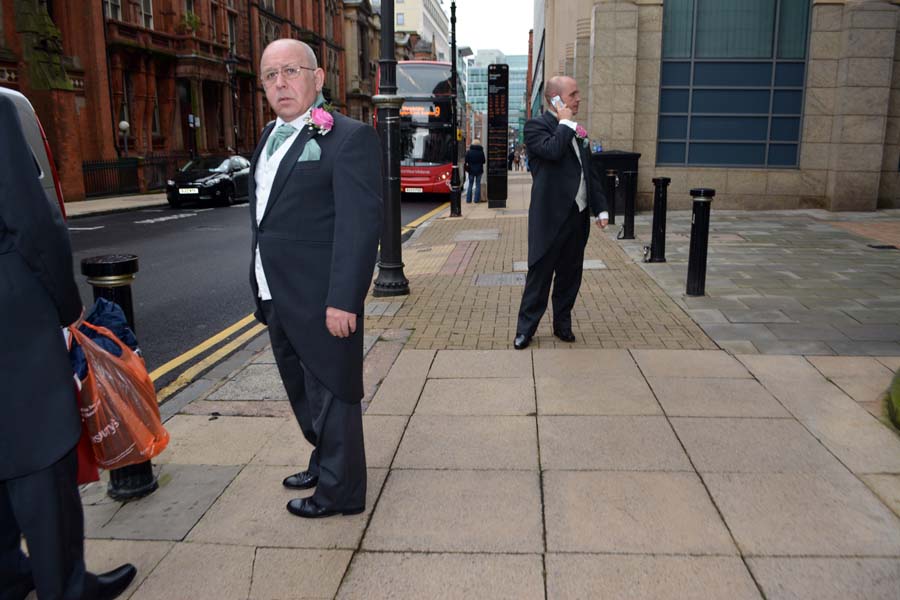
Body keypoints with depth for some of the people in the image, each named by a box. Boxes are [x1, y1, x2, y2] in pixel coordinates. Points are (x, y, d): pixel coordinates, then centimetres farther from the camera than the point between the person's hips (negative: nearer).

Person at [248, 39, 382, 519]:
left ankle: (340, 492, 24)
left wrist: (343, 300, -22)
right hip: (277, 297, 9)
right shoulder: (272, 136, 14)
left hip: (320, 300, -8)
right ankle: (323, 462, 44)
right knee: (301, 390, 22)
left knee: (331, 393, 6)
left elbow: (360, 224, -19)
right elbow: (264, 214, 17)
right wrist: (260, 282, 15)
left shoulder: (348, 137, -13)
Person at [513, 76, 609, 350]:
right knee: (540, 274, 0)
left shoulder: (576, 130, 16)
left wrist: (600, 208, 11)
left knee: (570, 275, 13)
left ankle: (562, 324, 25)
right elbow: (553, 150, -27)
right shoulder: (536, 126, -6)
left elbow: (590, 173, 17)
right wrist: (564, 122, -12)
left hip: (578, 216, 7)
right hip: (550, 217, -7)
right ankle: (526, 329, 11)